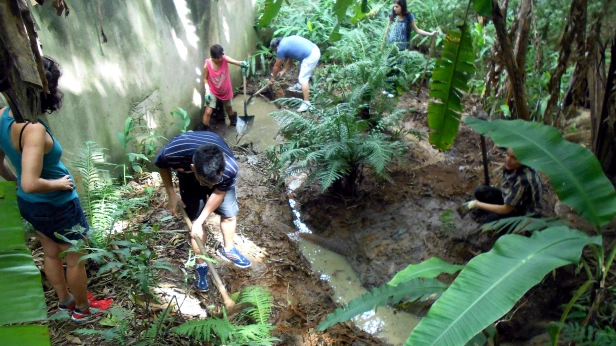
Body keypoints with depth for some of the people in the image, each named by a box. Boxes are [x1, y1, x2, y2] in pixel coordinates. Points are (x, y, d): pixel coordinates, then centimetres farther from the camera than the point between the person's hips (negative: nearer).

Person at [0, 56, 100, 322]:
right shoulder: (33, 129, -33)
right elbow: (31, 184, -37)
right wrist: (59, 183, -20)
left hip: (29, 203, 8)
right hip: (57, 206, -8)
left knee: (51, 254, 26)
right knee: (75, 259, 15)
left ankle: (64, 301, 47)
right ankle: (82, 308, 36)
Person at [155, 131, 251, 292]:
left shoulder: (230, 168, -43)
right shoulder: (173, 153, -44)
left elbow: (219, 193, -22)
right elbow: (161, 164, -16)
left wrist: (200, 221, -19)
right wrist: (171, 194, -11)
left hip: (219, 173, 0)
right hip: (189, 178, 0)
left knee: (229, 214, 3)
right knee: (194, 221, 0)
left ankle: (228, 249, 32)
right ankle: (201, 265, 20)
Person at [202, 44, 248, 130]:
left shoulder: (224, 58, -19)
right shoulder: (207, 64, -21)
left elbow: (234, 61, -38)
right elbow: (205, 79, -10)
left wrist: (242, 63, -61)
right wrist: (207, 91, -21)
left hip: (225, 90, 2)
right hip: (213, 91, -2)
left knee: (229, 108, 23)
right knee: (208, 112, -9)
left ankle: (234, 121, 52)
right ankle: (205, 130, 6)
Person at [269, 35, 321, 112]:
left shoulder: (281, 48, -5)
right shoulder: (286, 41, 20)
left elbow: (277, 66, 8)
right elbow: (290, 61, 27)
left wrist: (273, 77, 21)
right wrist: (282, 72, 26)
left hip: (311, 56, -10)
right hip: (314, 50, 10)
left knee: (303, 79, -7)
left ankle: (306, 103, -8)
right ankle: (299, 86, 50)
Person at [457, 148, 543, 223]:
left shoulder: (523, 179, -35)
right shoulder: (511, 166, -14)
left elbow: (506, 209, -26)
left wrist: (477, 204, -20)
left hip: (528, 214, -7)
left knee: (492, 219, -31)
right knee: (480, 191, -9)